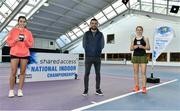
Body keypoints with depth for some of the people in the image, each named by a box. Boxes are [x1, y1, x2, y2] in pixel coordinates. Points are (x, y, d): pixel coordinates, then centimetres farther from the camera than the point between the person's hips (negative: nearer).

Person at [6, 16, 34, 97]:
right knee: (13, 72, -4)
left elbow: (31, 44, 8)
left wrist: (26, 41, -10)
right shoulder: (13, 30, 7)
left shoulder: (28, 32, 10)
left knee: (22, 72, 1)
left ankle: (20, 90, 7)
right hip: (14, 54, -1)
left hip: (25, 54, 1)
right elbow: (8, 42, 5)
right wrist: (15, 40, -12)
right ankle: (11, 90, 5)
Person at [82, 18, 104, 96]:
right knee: (87, 73, -2)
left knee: (97, 73, 5)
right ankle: (86, 90, 7)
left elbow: (102, 45, 2)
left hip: (97, 57, 1)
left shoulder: (100, 34, 7)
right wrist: (90, 51, -1)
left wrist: (97, 51, -3)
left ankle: (98, 89, 15)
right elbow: (84, 45, 1)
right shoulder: (86, 34, 5)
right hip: (88, 57, -1)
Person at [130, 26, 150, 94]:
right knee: (136, 72, 6)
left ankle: (144, 88, -2)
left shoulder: (145, 38, 3)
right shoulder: (133, 39, 9)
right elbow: (131, 48, 9)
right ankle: (136, 86, 16)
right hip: (135, 56, 3)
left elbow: (148, 48, 0)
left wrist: (142, 47, -17)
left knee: (143, 72, -6)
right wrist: (134, 47, -12)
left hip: (143, 56, -3)